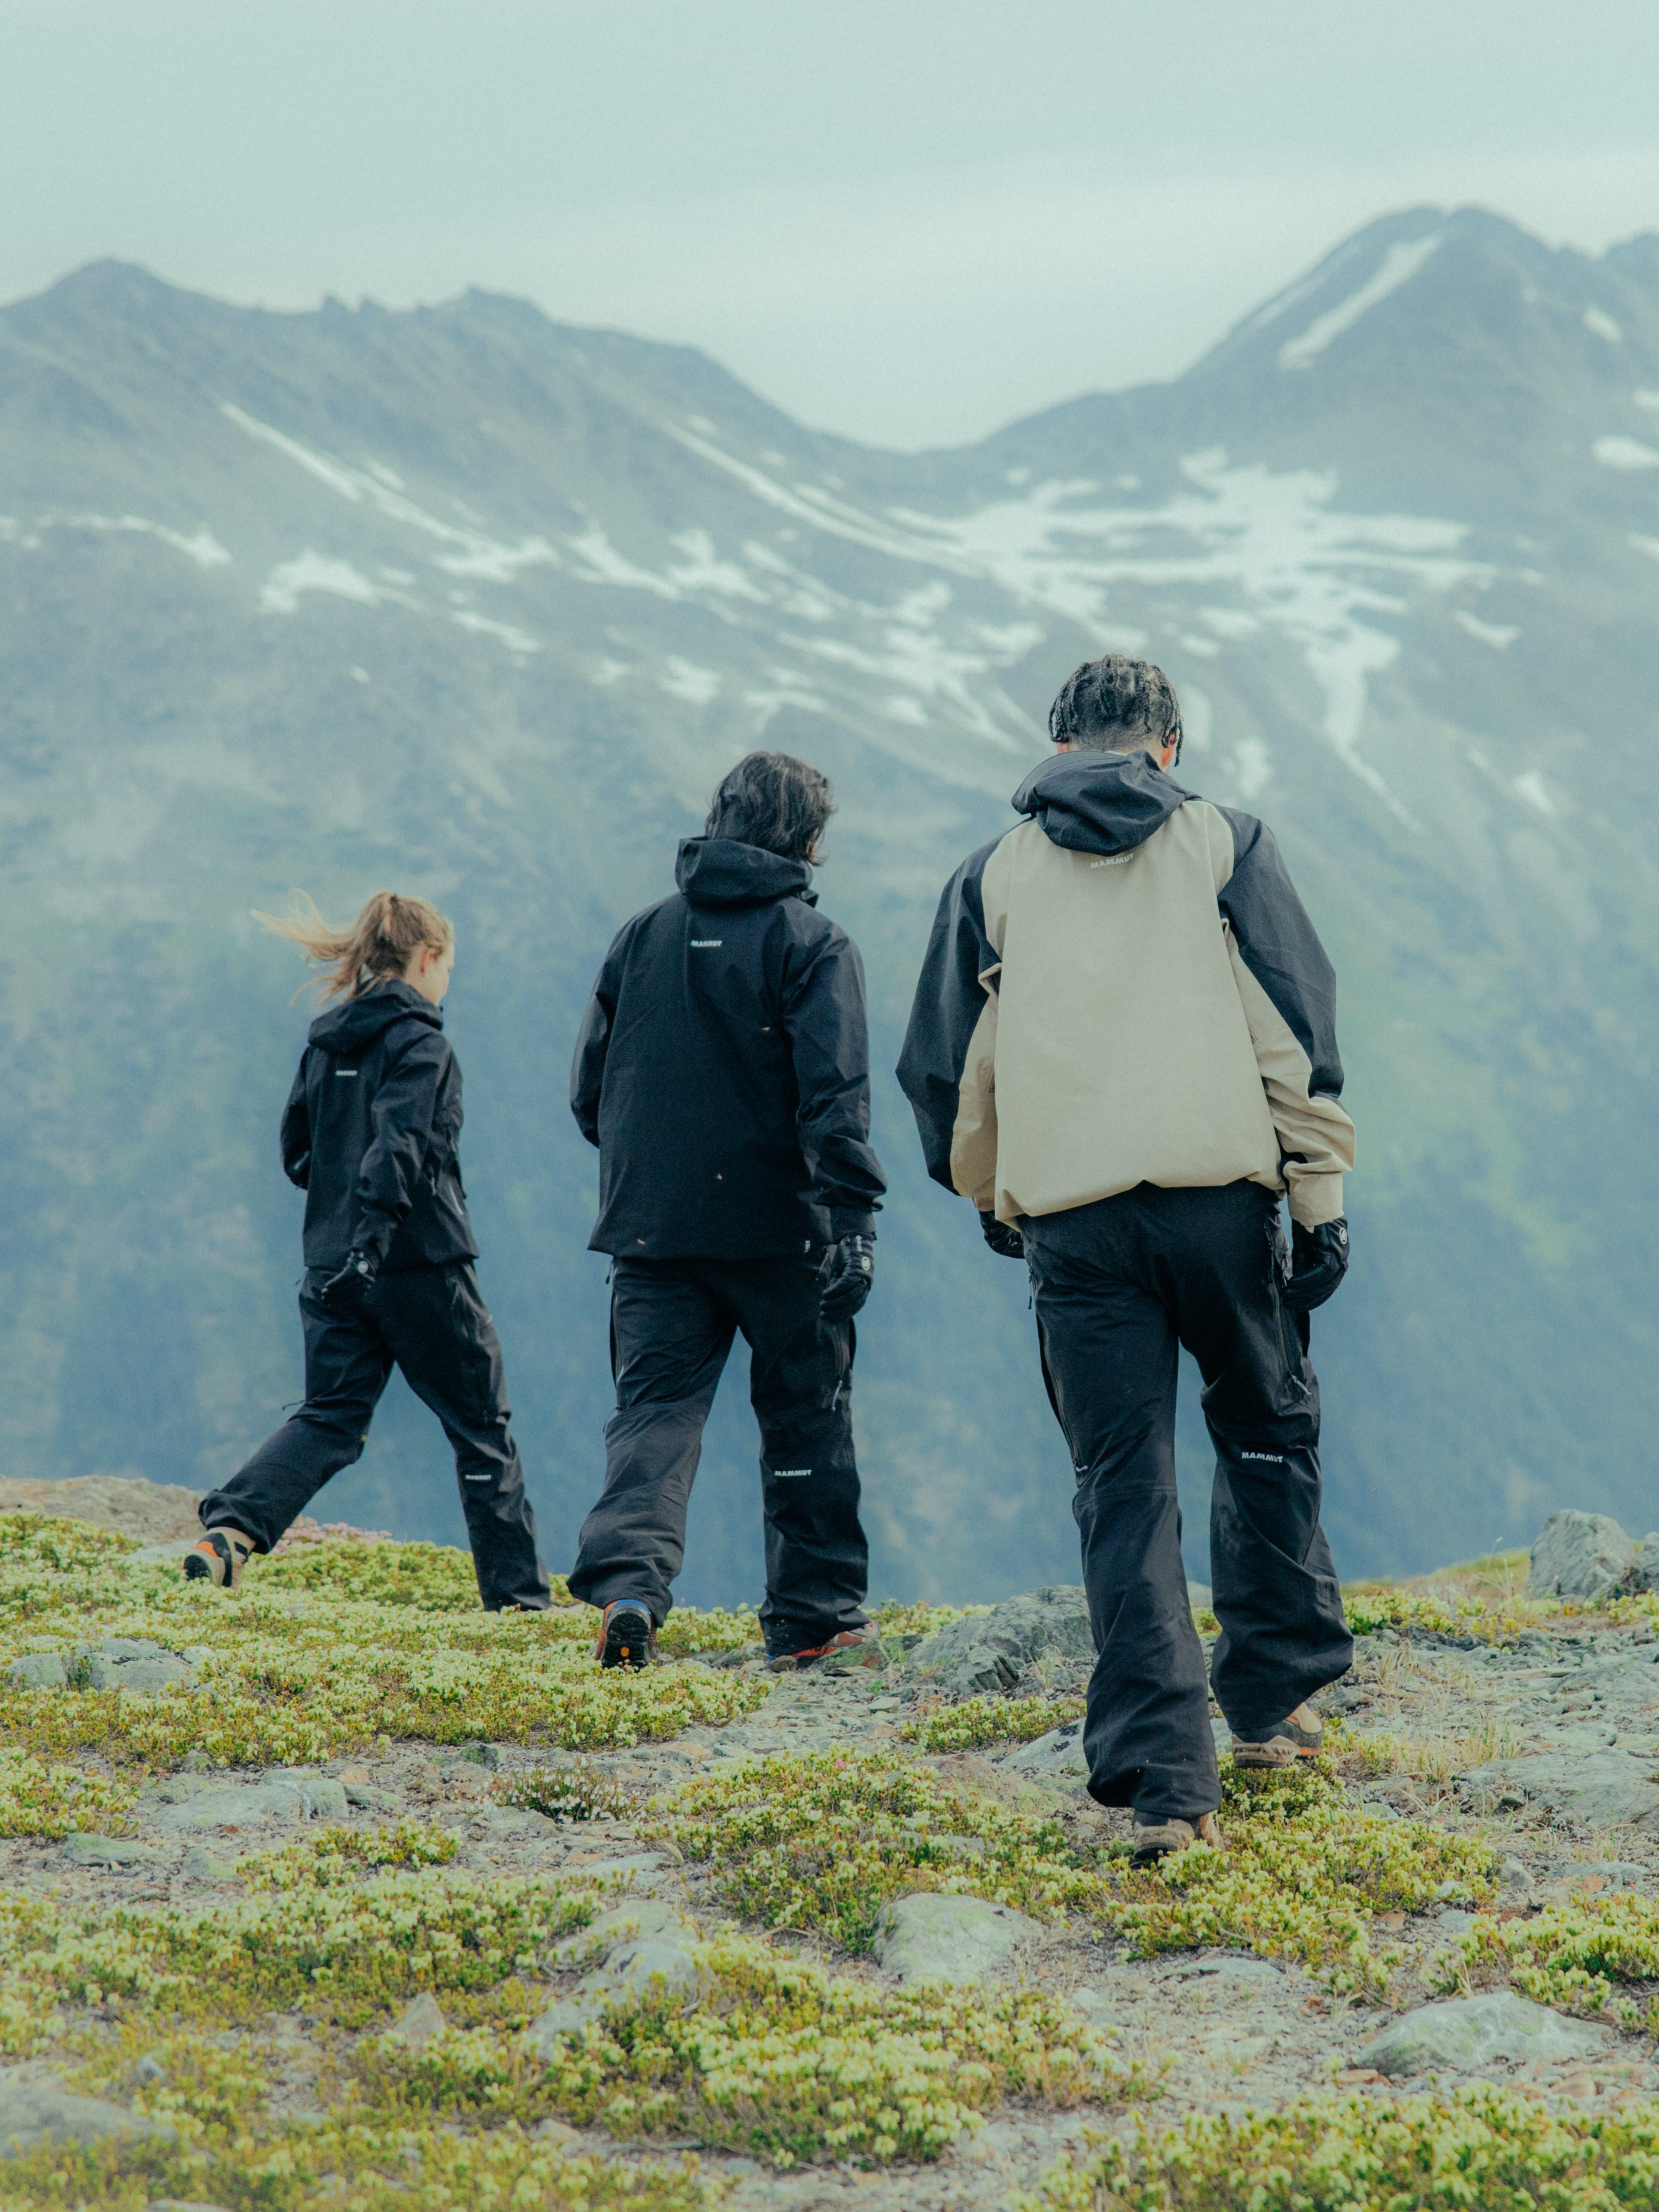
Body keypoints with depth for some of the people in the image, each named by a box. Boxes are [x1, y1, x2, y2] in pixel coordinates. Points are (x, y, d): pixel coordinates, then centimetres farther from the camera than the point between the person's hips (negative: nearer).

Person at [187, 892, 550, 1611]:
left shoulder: (325, 1043, 11)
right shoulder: (417, 1041, -11)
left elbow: (296, 1152, 15)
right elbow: (398, 1142, -23)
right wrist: (372, 1235, -29)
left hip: (333, 1267, 6)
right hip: (419, 1265, -6)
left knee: (330, 1419, 7)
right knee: (480, 1429, 6)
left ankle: (230, 1529, -17)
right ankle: (517, 1595, 11)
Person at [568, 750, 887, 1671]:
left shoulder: (641, 937, 8)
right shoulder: (811, 945, -6)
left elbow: (589, 1087, 12)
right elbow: (834, 1093, -16)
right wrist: (854, 1216, -18)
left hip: (650, 1225, 3)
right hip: (779, 1228, -3)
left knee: (655, 1406, 2)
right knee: (805, 1414, 12)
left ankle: (626, 1576, -23)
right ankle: (813, 1612, 16)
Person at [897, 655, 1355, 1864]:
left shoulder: (995, 874, 14)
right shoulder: (1224, 842, 10)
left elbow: (948, 1064, 16)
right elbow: (1296, 1026, 2)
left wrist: (989, 1195, 33)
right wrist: (1322, 1194, 4)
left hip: (1071, 1217, 1)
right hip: (1220, 1189, -1)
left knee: (1123, 1483, 1)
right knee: (1268, 1430, 21)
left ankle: (1165, 1780, -8)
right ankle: (1275, 1696, 22)